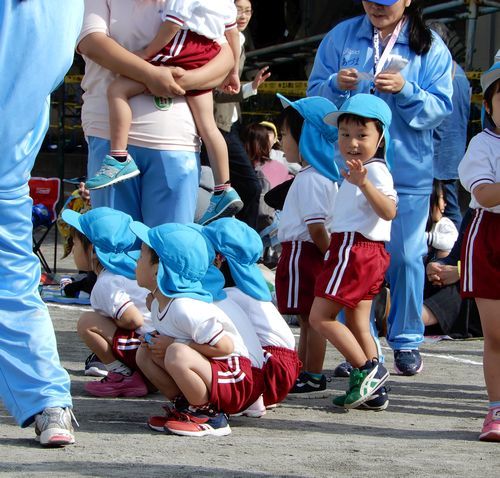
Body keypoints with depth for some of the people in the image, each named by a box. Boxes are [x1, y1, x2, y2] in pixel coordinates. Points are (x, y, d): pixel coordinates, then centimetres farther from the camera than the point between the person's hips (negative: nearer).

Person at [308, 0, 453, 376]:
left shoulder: (430, 47, 2)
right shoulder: (341, 37, 7)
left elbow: (440, 108, -4)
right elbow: (314, 92, 6)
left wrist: (405, 90, -21)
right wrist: (336, 85, -15)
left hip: (407, 171, -1)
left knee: (405, 256, 0)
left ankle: (407, 342, 13)